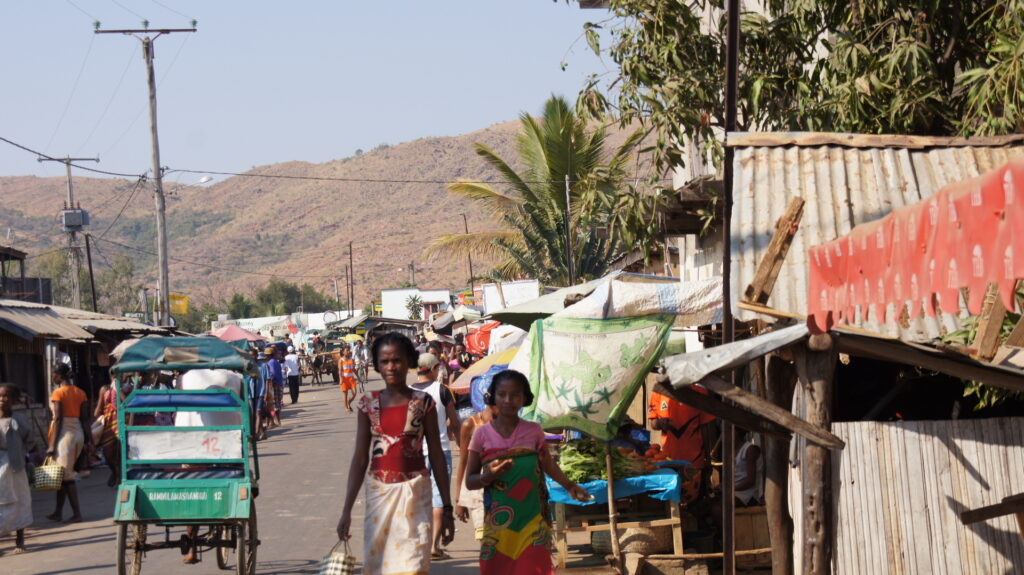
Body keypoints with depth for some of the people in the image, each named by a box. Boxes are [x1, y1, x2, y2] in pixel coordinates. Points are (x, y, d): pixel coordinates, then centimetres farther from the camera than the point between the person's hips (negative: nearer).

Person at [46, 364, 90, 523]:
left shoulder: (58, 393, -10)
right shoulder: (80, 393, 9)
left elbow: (58, 419, -14)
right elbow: (85, 418, 7)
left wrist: (52, 445, -13)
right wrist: (88, 438, 10)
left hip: (64, 434, -7)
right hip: (78, 433, 7)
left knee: (66, 475, -2)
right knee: (65, 474, 14)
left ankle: (76, 513, -4)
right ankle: (58, 512, 18)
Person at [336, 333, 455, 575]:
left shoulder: (423, 403, -1)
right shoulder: (369, 403, 4)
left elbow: (436, 456, 1)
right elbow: (360, 457, 5)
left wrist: (447, 508, 0)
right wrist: (346, 510, 1)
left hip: (414, 493, -2)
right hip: (378, 492, 2)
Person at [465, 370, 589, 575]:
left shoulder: (534, 431, 5)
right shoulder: (483, 434, 2)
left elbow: (547, 464, 23)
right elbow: (470, 481, 4)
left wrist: (569, 486, 34)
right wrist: (490, 475, -15)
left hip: (532, 521, 0)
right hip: (498, 524, 0)